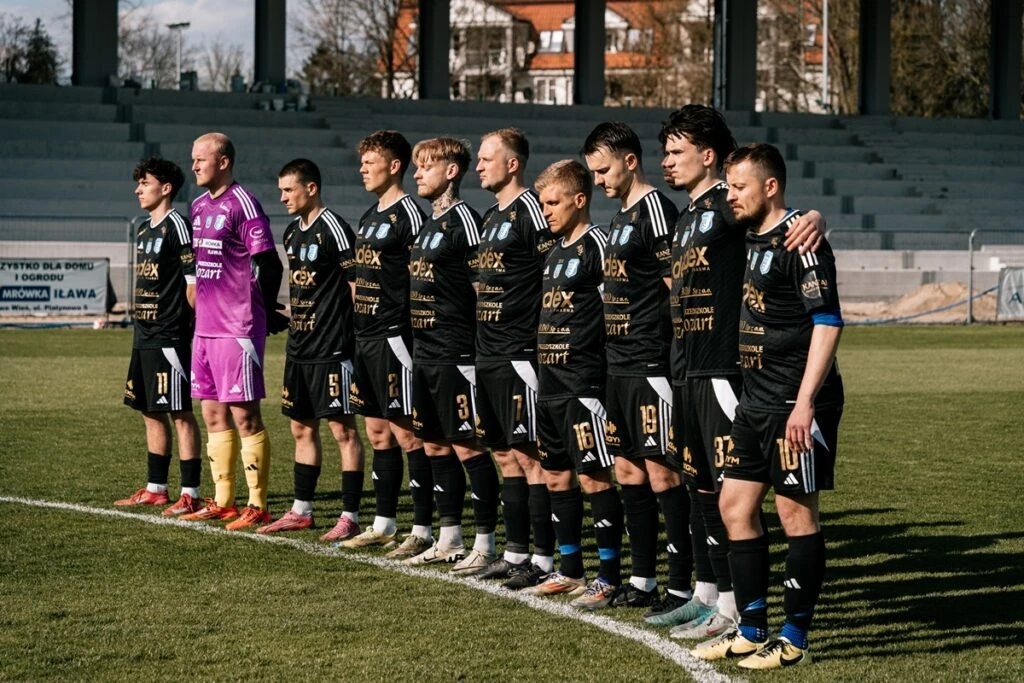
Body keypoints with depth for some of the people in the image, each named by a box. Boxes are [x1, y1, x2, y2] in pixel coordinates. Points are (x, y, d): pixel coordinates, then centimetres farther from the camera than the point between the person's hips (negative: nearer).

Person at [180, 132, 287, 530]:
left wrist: (263, 314, -4)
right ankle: (222, 501, 19)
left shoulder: (242, 204, -12)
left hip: (237, 329, -9)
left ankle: (257, 506, -1)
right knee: (213, 414, 12)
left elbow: (269, 265, -12)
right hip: (205, 327, 9)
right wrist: (203, 304, 18)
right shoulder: (199, 206, 14)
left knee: (244, 415, -6)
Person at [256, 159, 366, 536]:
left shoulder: (333, 228, -12)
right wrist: (294, 329, 19)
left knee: (342, 429, -5)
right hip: (299, 347, 9)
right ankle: (301, 510, 22)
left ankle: (350, 516, -3)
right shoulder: (292, 232, 14)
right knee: (302, 428, 14)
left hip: (331, 349, -9)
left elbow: (356, 283, -13)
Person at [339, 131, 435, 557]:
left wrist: (406, 330, -16)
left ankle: (422, 529, -4)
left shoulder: (408, 214, -11)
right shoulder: (369, 217, 17)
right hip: (366, 337, 10)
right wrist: (358, 325, 18)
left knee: (406, 432, -7)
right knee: (378, 431, 13)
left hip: (393, 337, -9)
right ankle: (384, 525, 21)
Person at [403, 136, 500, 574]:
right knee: (436, 445, 13)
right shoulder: (428, 224, 16)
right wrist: (419, 343, 18)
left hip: (456, 355, -10)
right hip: (425, 353, 10)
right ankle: (449, 540, 21)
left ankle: (485, 543, -2)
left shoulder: (463, 219, -11)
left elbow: (485, 288, -14)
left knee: (467, 446, -6)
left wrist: (480, 350, -15)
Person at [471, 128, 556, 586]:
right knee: (506, 456, 13)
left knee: (528, 455, -7)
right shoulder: (492, 217, 18)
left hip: (518, 354, -10)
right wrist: (484, 342, 18)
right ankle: (515, 553, 19)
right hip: (488, 354, 10)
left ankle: (543, 559, -3)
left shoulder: (529, 210, -11)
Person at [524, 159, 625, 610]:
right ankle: (569, 570, 23)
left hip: (583, 383, -9)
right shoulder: (555, 252, 16)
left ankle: (610, 576, 0)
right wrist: (543, 357, 17)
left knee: (593, 477, -6)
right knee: (557, 476, 13)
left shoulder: (596, 245, -11)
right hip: (551, 382, 9)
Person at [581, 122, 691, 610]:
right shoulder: (620, 217, 17)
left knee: (661, 473, -7)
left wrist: (667, 356, -17)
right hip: (620, 364, 10)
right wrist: (615, 339, 17)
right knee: (628, 470, 12)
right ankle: (642, 582, 19)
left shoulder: (655, 208, -12)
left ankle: (682, 587, -3)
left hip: (650, 366, -10)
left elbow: (677, 286, -16)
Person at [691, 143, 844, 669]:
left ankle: (794, 639, 5)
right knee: (736, 503, 11)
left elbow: (828, 320, -18)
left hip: (796, 404, -9)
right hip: (757, 399, 9)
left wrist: (805, 402, -23)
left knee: (796, 511, -2)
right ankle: (751, 629, 19)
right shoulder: (752, 239, 14)